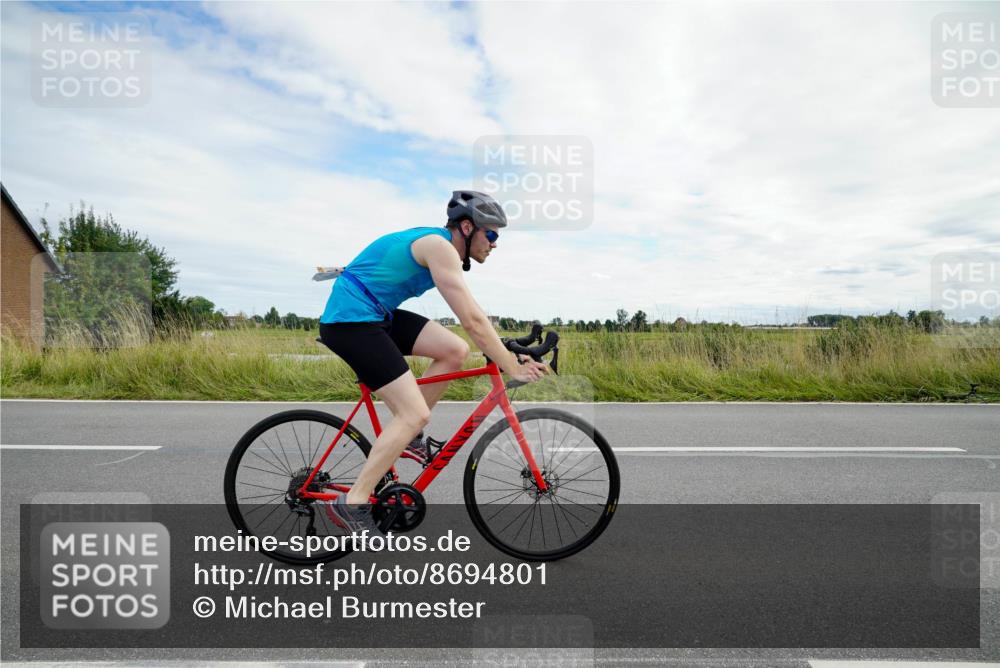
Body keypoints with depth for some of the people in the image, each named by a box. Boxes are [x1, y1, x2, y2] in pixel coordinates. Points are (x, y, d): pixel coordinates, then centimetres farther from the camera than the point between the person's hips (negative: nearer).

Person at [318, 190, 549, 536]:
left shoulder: (444, 247, 13)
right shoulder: (440, 246, -17)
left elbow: (473, 318, 15)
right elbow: (473, 322, -22)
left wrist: (510, 353, 10)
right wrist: (513, 368, -15)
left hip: (376, 315, 9)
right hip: (350, 320, -9)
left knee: (456, 351, 0)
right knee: (416, 414, -12)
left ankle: (406, 435, 13)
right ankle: (354, 501, -1)